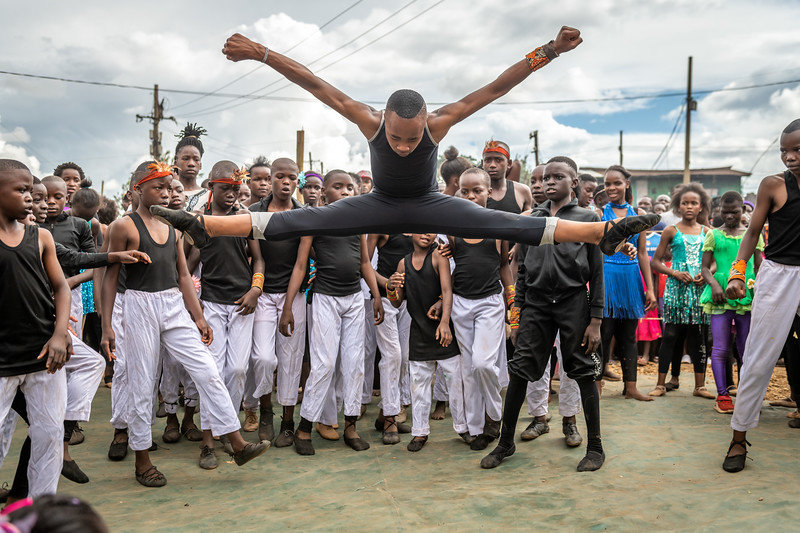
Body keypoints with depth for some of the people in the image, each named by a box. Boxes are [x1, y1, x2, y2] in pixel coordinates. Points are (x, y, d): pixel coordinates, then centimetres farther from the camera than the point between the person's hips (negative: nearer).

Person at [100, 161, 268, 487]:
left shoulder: (173, 226, 11)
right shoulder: (125, 227, -5)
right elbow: (110, 278, -4)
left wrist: (198, 317, 12)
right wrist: (106, 327, -9)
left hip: (175, 307, 5)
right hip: (140, 305, -5)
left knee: (207, 372, -2)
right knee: (142, 385, 4)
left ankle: (238, 444, 4)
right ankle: (142, 462, 19)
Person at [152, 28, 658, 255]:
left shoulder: (439, 122, -28)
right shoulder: (369, 121, -26)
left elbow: (494, 89, -27)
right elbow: (319, 87, -22)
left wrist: (548, 52, -30)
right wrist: (262, 54, -22)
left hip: (429, 204, 0)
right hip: (381, 204, 1)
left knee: (509, 225, -16)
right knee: (299, 222, -13)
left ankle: (606, 231, -13)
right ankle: (203, 226, -10)